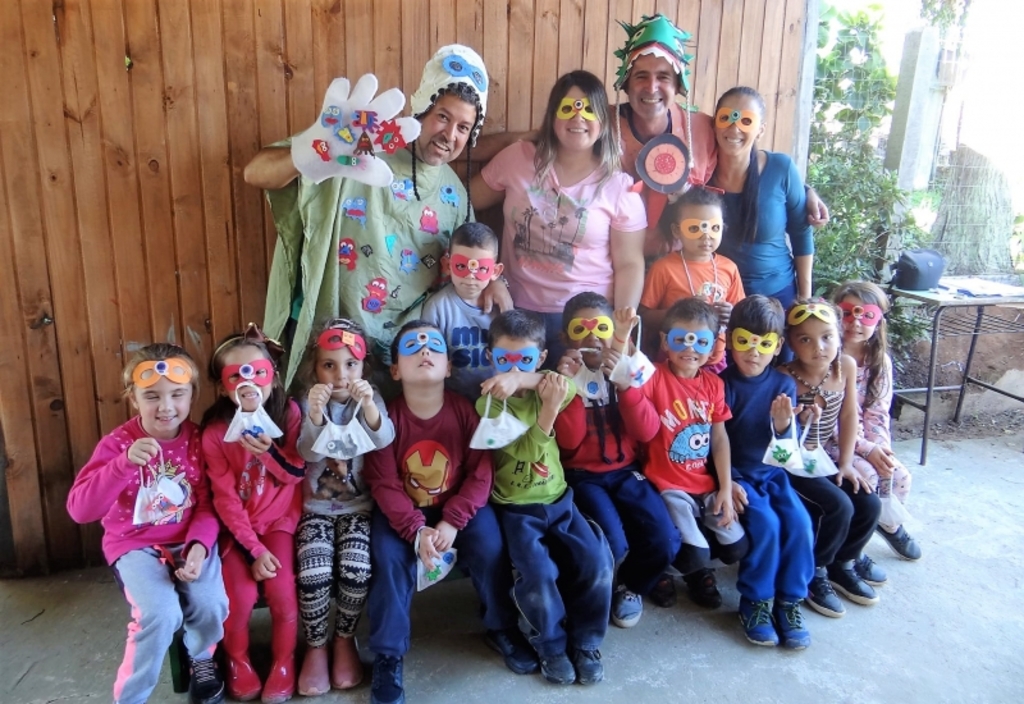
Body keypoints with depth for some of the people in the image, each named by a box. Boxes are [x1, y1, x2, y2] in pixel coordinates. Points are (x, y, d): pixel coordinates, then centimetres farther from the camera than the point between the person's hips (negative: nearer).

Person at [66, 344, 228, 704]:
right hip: (135, 545, -2)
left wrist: (199, 544, -21)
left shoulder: (198, 440, -5)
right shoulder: (118, 443, -12)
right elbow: (79, 509, -22)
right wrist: (125, 463, -36)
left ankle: (201, 658, 15)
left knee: (211, 605, -22)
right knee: (162, 613, -26)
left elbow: (208, 504, -2)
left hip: (189, 540, 2)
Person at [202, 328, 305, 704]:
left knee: (281, 589, -17)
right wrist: (253, 548, -16)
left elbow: (297, 474, -6)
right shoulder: (215, 432, -12)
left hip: (278, 520, 1)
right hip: (237, 527, 0)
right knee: (241, 594, -17)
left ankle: (283, 662, 11)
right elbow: (225, 498, -11)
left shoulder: (288, 413, -9)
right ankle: (237, 660, 16)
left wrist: (269, 451, -26)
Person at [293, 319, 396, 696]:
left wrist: (368, 406, -37)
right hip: (316, 507, 0)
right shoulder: (307, 403, -2)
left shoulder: (371, 399, 0)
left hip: (358, 506, 0)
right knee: (314, 573, -22)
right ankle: (315, 646, 4)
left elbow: (384, 440, -18)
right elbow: (308, 452, -16)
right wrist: (315, 414, -34)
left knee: (356, 570, -23)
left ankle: (344, 638, 6)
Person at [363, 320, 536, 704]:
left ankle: (502, 628, 10)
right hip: (403, 512, 0)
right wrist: (416, 529, -26)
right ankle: (388, 655, -4)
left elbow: (480, 473, -12)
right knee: (389, 557, -23)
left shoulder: (464, 410, -13)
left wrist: (452, 522, -21)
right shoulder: (387, 416, -14)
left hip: (459, 506, 1)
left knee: (490, 548, -19)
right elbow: (383, 483, -15)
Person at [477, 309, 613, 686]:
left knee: (597, 562, -13)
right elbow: (524, 453, -18)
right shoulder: (489, 402, -8)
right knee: (539, 573, -23)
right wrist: (548, 411, -31)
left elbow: (568, 389, -25)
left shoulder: (544, 387, 2)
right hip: (515, 508, -3)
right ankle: (550, 645, 6)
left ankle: (585, 641, 11)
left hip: (558, 500, 4)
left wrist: (523, 380, -41)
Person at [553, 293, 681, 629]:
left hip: (627, 471, 3)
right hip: (583, 476, -3)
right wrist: (570, 385, -23)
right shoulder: (562, 375, -2)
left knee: (665, 542, -17)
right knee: (612, 545, -26)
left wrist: (624, 384, -22)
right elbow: (569, 442, -13)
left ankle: (630, 587, 16)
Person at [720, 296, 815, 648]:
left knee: (799, 522, -18)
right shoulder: (722, 385, -9)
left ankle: (789, 601, 1)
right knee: (766, 524, -23)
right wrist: (727, 483, -15)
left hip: (773, 472, 4)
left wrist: (783, 424, -21)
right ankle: (755, 602, -2)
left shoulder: (784, 385, 0)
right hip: (736, 475, -3)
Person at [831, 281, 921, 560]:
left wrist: (880, 448, -17)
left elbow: (877, 413, 1)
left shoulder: (880, 361, 1)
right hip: (827, 440, -5)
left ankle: (889, 523, 20)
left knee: (899, 475, -12)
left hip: (866, 440, 5)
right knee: (867, 476, -24)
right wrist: (866, 449, -22)